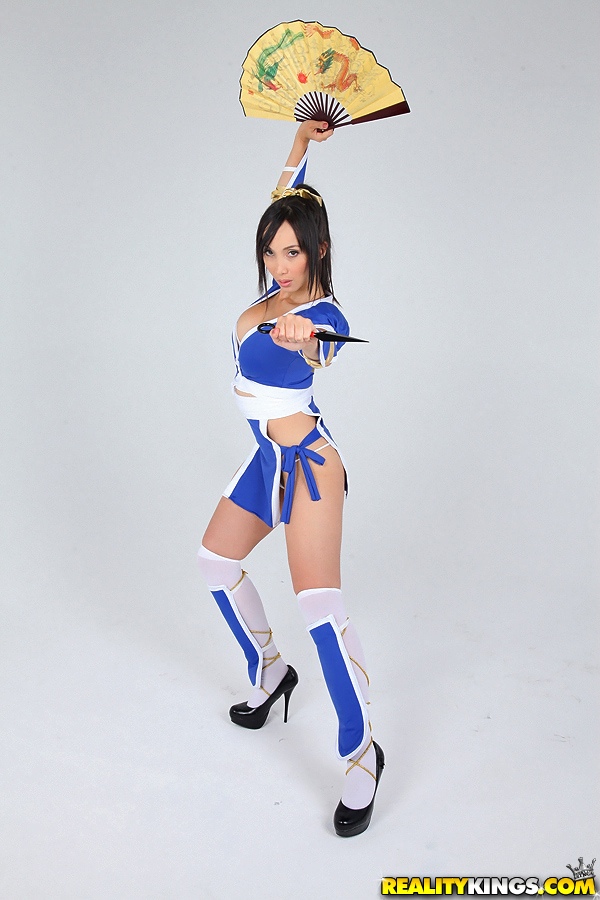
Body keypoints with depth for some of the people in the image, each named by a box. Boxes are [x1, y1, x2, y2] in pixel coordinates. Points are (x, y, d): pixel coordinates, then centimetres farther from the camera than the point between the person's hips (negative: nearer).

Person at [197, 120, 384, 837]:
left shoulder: (323, 314, -16)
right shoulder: (277, 289, 5)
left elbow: (323, 351, -42)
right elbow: (287, 199, 20)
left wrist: (302, 340, -63)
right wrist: (302, 140, 26)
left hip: (306, 463, -9)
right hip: (267, 458, 9)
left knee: (318, 604, -15)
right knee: (216, 560, 18)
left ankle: (362, 756, -2)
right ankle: (269, 674, 36)